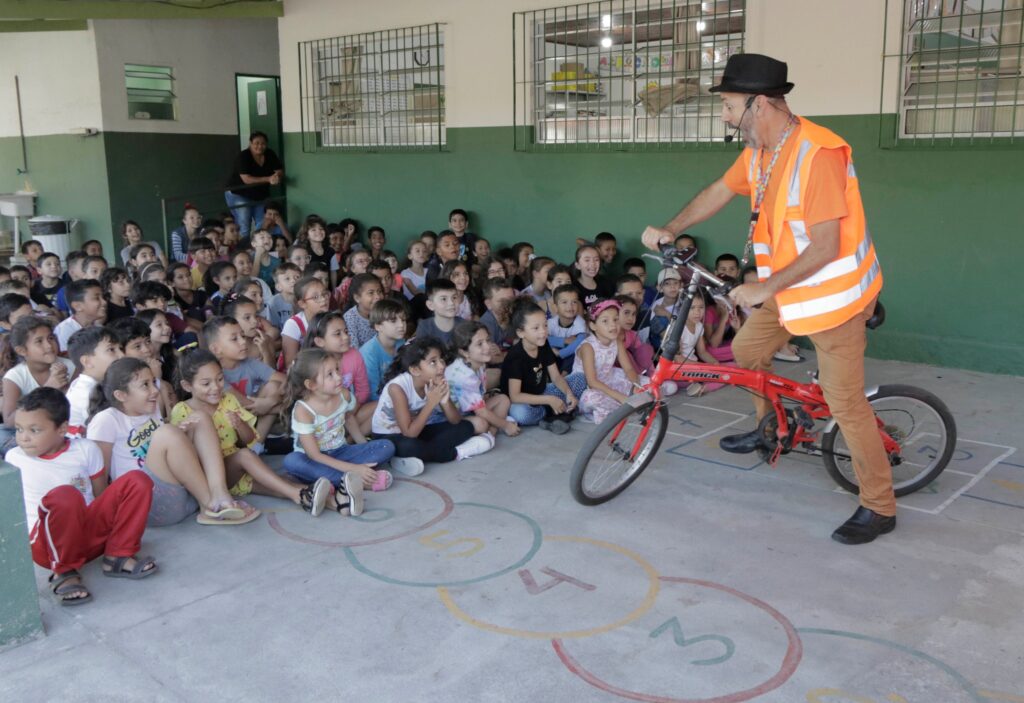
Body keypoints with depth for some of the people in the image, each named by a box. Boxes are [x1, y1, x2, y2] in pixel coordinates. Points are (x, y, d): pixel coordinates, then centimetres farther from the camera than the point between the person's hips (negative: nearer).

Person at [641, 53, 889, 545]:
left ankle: (879, 508, 11)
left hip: (833, 290, -8)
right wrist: (670, 230, 5)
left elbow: (825, 247, -29)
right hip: (786, 285, 9)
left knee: (843, 400, -3)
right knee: (746, 349, 17)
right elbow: (720, 191, 15)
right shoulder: (758, 151, -1)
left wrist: (766, 288, -27)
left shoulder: (817, 153, -28)